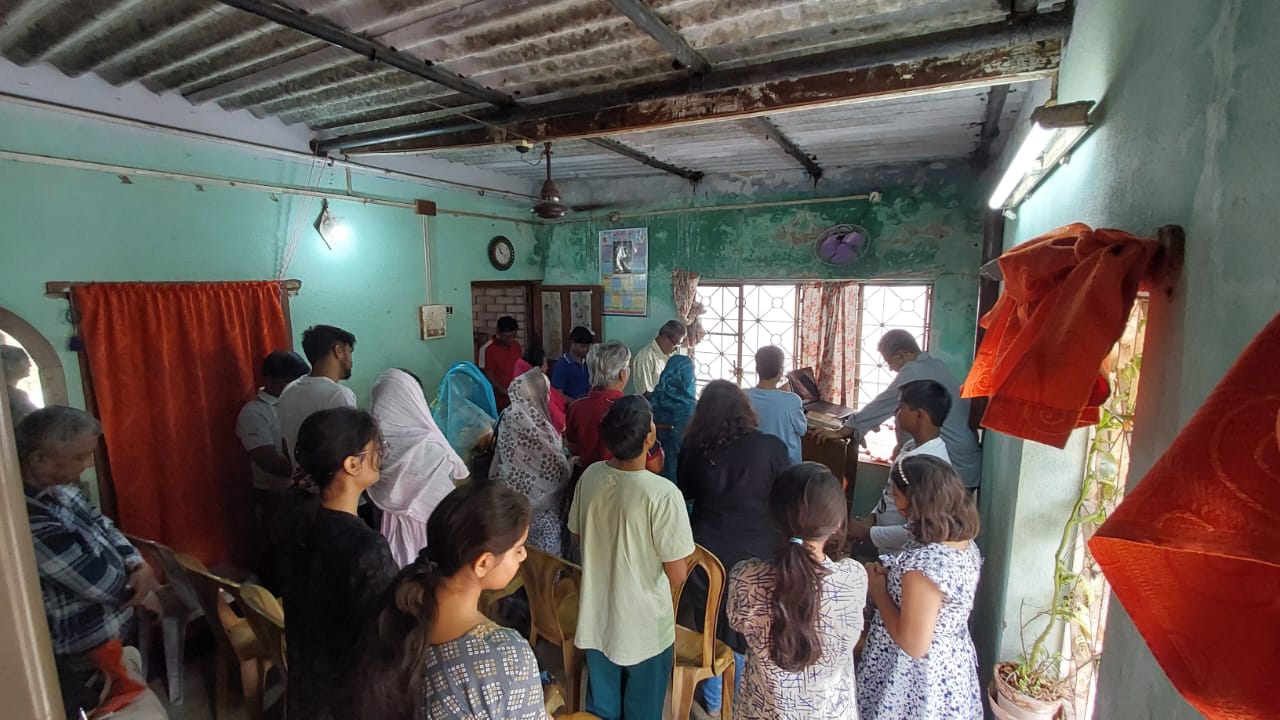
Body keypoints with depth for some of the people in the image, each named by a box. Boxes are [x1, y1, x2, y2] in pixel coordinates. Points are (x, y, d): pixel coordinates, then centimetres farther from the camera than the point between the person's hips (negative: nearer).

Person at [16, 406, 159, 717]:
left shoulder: (57, 486, -8)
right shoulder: (30, 523, -36)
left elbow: (102, 526, 4)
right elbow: (103, 583, -29)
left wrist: (139, 564, -13)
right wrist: (140, 584, -8)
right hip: (81, 660, -8)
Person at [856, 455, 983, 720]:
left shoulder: (923, 563, -33)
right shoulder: (967, 544, -6)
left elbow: (914, 645, -27)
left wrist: (878, 589, -17)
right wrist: (892, 577, -2)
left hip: (916, 684, -7)